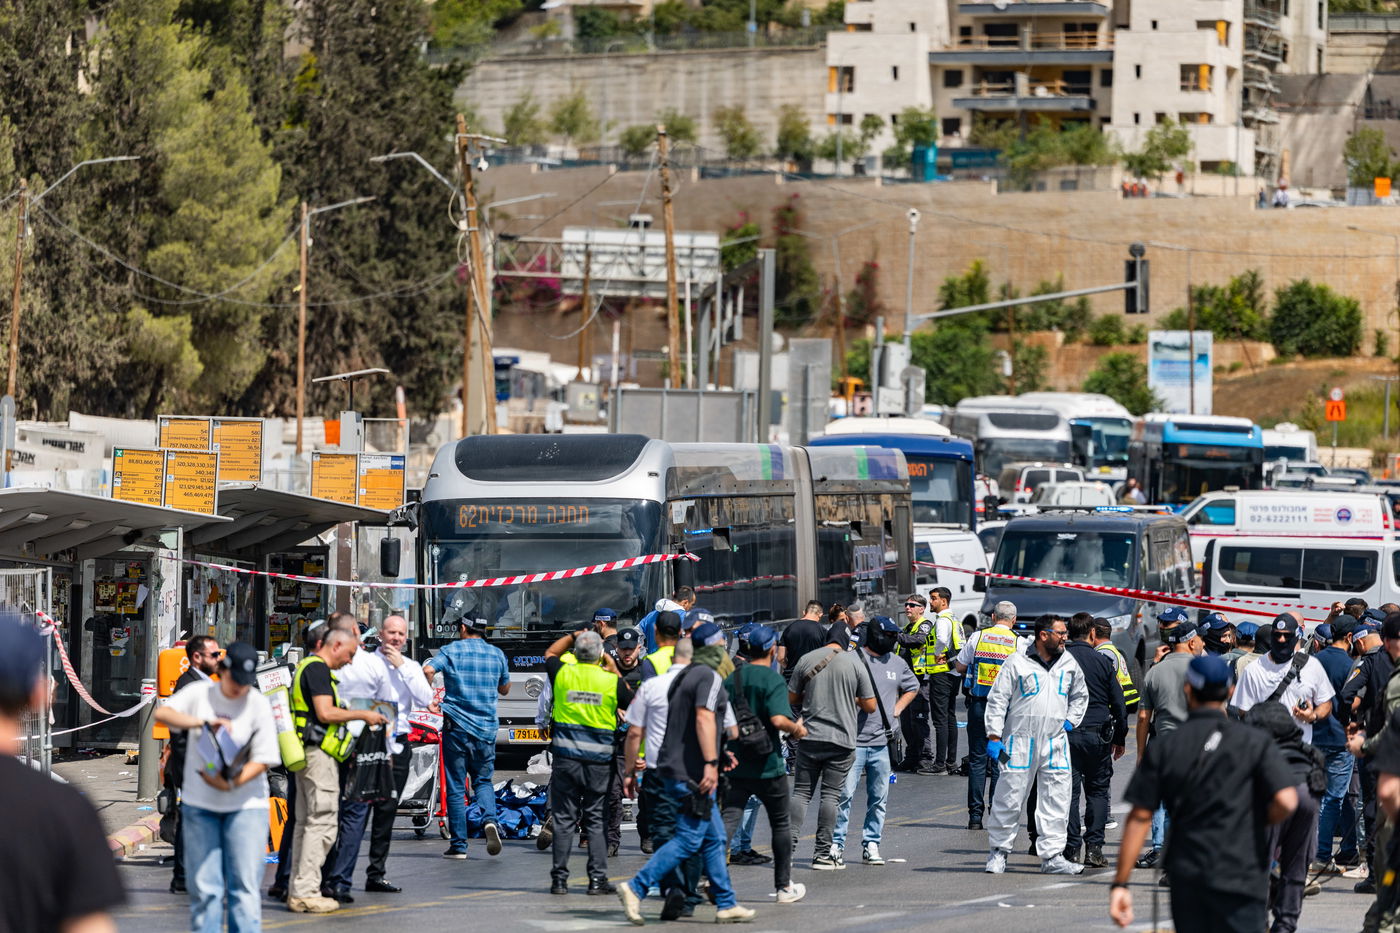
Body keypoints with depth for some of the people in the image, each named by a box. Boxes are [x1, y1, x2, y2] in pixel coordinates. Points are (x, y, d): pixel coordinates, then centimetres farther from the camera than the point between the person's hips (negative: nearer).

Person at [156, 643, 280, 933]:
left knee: (244, 885, -6)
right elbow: (162, 713, -12)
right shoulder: (200, 694, 1)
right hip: (200, 805, 2)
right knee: (205, 886, 2)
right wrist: (204, 722, -24)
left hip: (245, 805, -2)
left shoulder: (259, 705, -5)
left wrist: (231, 783, -24)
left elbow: (263, 760, -8)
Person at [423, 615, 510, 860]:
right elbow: (505, 689, 21)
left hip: (457, 725, -3)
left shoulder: (452, 650, -2)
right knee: (483, 780, 16)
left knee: (455, 786, 3)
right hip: (486, 727, 3)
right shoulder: (497, 654, 8)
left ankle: (458, 845, 2)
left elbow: (428, 670, -20)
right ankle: (489, 819, -13)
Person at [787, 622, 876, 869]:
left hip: (810, 737, 2)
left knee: (801, 792, 6)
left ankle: (788, 846, -5)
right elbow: (870, 706, 0)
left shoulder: (806, 660, 2)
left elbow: (791, 698, 9)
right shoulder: (854, 664, -2)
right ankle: (823, 852, 0)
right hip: (841, 739, -2)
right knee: (830, 795, 1)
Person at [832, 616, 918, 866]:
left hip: (881, 742, 6)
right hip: (853, 740, -6)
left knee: (879, 797, 8)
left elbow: (912, 687, 30)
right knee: (845, 794, -8)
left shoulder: (897, 663, 12)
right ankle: (836, 844, -1)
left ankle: (871, 845, 16)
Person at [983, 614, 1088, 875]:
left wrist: (1070, 721, 10)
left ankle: (1052, 856, 5)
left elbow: (1080, 695, 26)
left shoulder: (1069, 663, 10)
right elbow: (997, 700, -2)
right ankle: (999, 850, 12)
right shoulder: (1017, 663, -5)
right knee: (1010, 799, 0)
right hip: (1020, 743, -4)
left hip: (1055, 744, 4)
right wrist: (994, 736, -7)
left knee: (1057, 801, 1)